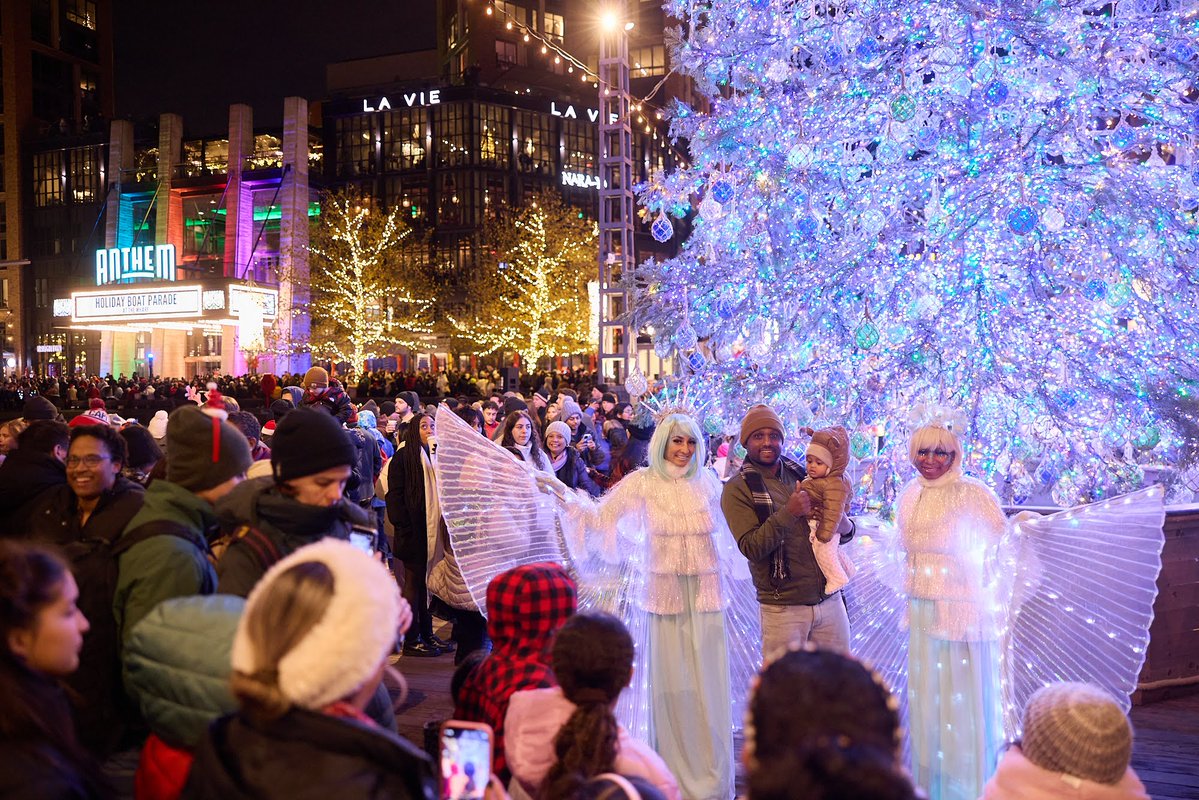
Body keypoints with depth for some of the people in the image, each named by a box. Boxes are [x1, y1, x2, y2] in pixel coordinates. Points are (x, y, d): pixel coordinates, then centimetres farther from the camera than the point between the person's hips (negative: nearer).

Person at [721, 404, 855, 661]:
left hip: (829, 599, 4)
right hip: (783, 608, -4)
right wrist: (788, 513, -23)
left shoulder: (803, 476, 10)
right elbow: (750, 548, -14)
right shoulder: (738, 489, -4)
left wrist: (844, 527, -8)